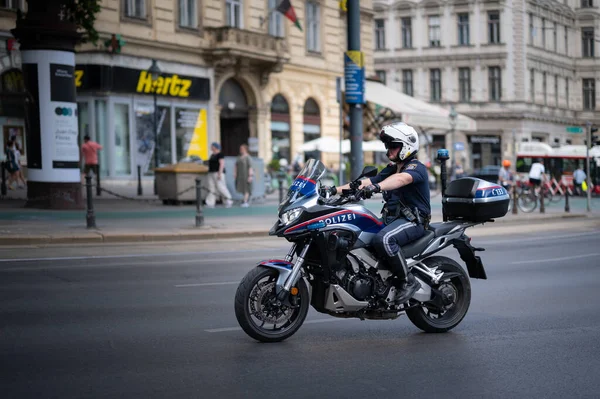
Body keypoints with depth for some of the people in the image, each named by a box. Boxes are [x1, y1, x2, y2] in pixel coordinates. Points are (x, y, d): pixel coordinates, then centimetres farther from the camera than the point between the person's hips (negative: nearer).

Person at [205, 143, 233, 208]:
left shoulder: (220, 154, -11)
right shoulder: (212, 155, 16)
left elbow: (222, 164, -18)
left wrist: (219, 173, -24)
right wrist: (210, 174, 20)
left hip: (218, 173, -9)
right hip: (212, 173, 9)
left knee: (221, 188, -7)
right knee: (212, 188, 0)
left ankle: (229, 201, 5)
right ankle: (210, 204, -6)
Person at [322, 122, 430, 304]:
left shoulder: (416, 167, -9)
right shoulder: (391, 169, 20)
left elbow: (401, 178, -32)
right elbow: (365, 182, 12)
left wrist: (377, 187, -52)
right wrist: (336, 189, 0)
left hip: (414, 221, -9)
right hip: (392, 219, 9)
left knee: (383, 239, -37)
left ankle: (408, 281, -21)